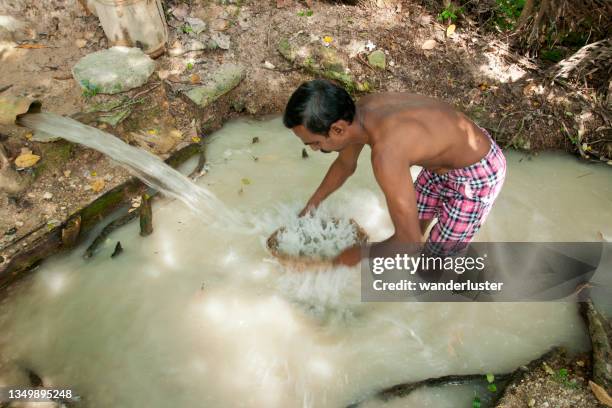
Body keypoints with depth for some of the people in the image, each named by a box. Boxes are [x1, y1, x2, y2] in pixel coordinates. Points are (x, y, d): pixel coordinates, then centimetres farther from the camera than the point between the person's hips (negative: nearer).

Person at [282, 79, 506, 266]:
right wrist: (311, 205, 16)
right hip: (450, 154, 7)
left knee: (437, 254, 8)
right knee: (411, 218, 23)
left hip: (478, 174, -7)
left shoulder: (386, 153, -41)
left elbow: (411, 240, -33)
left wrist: (358, 254, -16)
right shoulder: (360, 111, -14)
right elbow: (345, 165, 7)